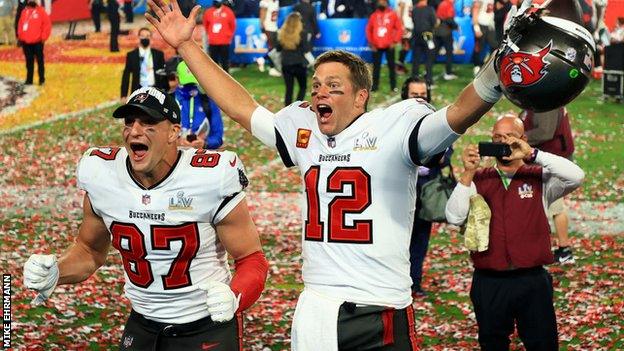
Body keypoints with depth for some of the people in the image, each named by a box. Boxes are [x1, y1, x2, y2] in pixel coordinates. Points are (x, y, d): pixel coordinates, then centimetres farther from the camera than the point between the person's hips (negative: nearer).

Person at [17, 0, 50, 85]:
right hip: (26, 42, 4)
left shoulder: (40, 11, -3)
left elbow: (47, 24, -6)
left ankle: (42, 79, 8)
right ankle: (29, 79, 14)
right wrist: (20, 36, 7)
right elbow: (20, 24, 16)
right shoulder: (24, 11, 11)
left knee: (40, 61, 2)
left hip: (37, 42, -4)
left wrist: (43, 37, -10)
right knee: (29, 62, 9)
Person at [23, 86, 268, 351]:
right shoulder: (102, 177, -8)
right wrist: (54, 273, -10)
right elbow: (90, 250, 9)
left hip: (210, 328, -3)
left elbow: (251, 259, -12)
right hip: (142, 326, 4)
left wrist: (233, 297, -32)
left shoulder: (209, 179, -20)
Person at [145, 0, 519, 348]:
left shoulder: (395, 126, -4)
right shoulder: (303, 129, 11)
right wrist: (186, 46, 19)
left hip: (380, 314, -5)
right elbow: (240, 107, 19)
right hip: (313, 312, 5)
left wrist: (496, 71, -37)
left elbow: (458, 115, -18)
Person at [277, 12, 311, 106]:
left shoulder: (282, 33, -1)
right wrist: (309, 46, 6)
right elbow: (306, 49, -14)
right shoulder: (302, 33, -12)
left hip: (286, 65, 3)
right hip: (299, 65, -3)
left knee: (289, 89, 10)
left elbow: (278, 48, 6)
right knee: (302, 87, 14)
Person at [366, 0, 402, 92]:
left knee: (391, 66, 3)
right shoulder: (374, 15, 5)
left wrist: (395, 41, -6)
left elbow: (399, 28, 1)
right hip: (376, 46, 2)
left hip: (389, 46, -2)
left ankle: (393, 86, 8)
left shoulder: (392, 14, 0)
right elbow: (369, 29, 10)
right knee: (376, 66, 4)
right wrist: (371, 43, 4)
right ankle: (374, 85, 10)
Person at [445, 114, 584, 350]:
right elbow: (454, 217, -7)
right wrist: (468, 173, -16)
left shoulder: (539, 178, 3)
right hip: (489, 283, 1)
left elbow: (576, 176, -15)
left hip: (532, 280, -1)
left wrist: (532, 154, -20)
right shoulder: (477, 180, 5)